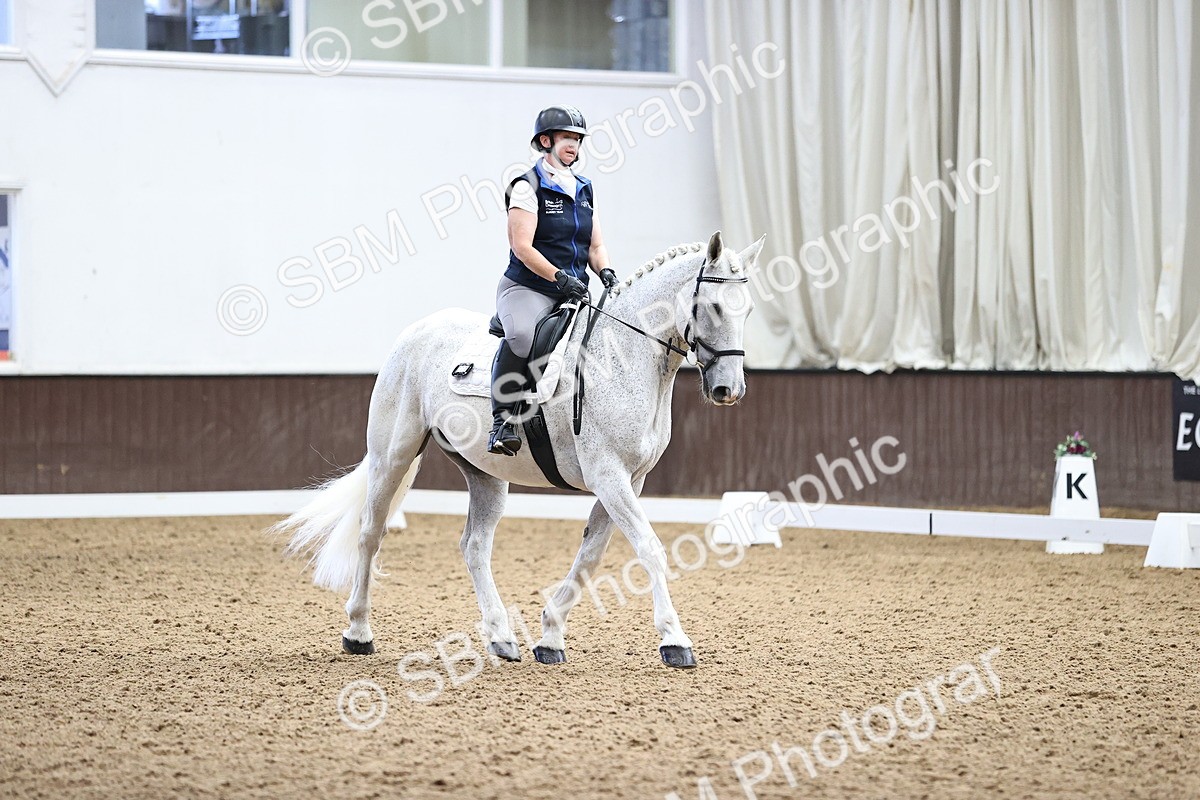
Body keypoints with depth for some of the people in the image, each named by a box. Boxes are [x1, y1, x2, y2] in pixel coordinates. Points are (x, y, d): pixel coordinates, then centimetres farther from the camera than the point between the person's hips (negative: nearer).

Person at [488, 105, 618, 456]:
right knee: (522, 335, -37)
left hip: (574, 293, 7)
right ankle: (503, 419, -31)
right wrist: (560, 277, -23)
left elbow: (596, 245, 17)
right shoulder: (528, 186, -4)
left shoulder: (583, 190, 18)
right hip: (527, 289, -7)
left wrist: (606, 273, -5)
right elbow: (522, 246, -13)